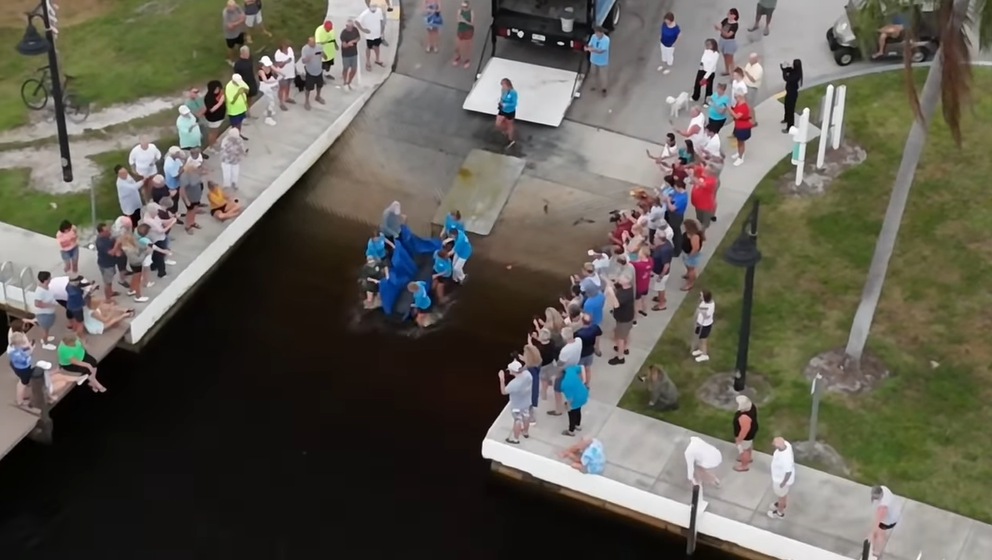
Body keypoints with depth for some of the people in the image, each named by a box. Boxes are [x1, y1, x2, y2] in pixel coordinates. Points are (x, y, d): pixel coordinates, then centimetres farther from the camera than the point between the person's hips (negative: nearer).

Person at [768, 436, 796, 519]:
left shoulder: (785, 458, -46)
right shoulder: (786, 444, -23)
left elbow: (789, 472, -30)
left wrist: (783, 483, -14)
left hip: (782, 479, -7)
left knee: (781, 495, 23)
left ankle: (780, 513, 51)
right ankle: (782, 504, 65)